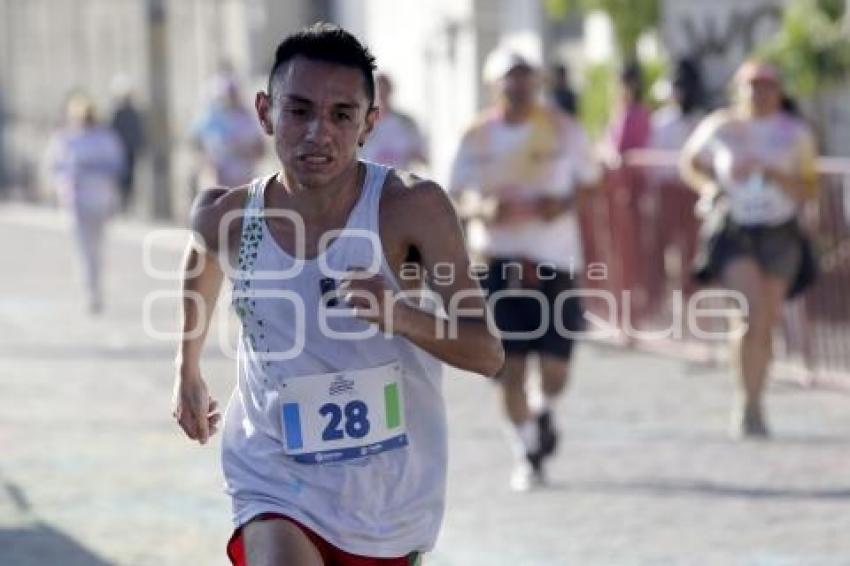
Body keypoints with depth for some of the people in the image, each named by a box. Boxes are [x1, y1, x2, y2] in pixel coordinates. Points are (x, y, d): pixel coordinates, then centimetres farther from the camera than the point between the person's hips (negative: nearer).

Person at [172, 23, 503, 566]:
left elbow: (488, 353, -17)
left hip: (389, 497, 0)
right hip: (276, 485, 0)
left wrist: (401, 316, -35)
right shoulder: (228, 218, -8)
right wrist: (189, 368, 30)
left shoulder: (413, 209, -16)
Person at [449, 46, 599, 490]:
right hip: (498, 257, 0)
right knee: (510, 366, -4)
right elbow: (458, 196, 6)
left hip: (556, 257, 0)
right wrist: (482, 208, -16)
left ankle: (546, 411, 34)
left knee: (556, 367, -1)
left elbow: (590, 182, 8)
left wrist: (564, 203, -13)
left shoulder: (563, 129, 3)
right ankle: (526, 453, 13)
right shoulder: (477, 137, 3)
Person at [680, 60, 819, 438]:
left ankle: (751, 406, 24)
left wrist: (770, 173, -20)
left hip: (780, 233, 2)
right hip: (734, 231, -2)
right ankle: (748, 405, -10)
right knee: (755, 314, -19)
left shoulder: (794, 133, 1)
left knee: (766, 323, 7)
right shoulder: (720, 128, 0)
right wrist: (709, 187, -3)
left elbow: (807, 189, -4)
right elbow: (691, 162, 17)